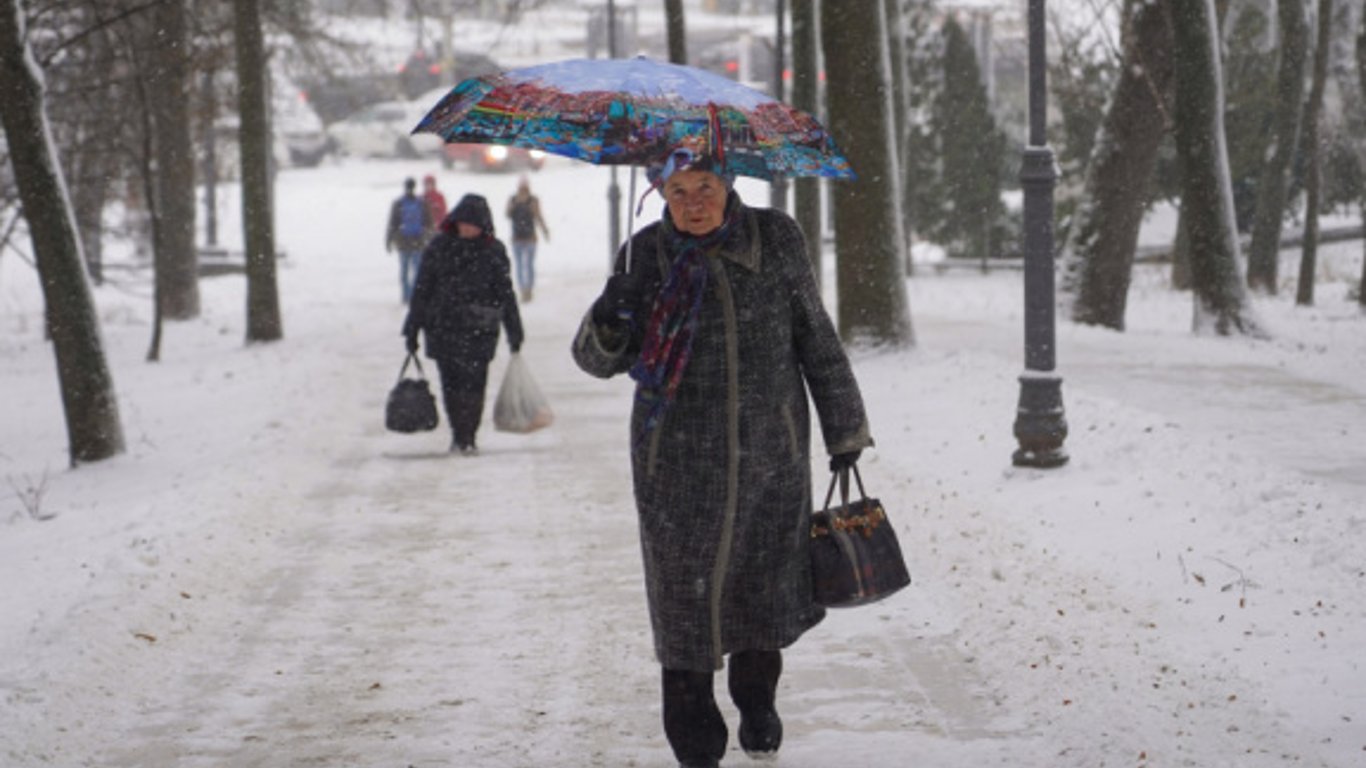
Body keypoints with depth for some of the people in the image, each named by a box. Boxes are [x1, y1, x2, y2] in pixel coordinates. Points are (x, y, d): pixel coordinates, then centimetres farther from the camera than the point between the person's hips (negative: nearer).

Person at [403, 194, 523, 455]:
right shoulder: (440, 246, 2)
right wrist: (413, 328, 4)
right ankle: (458, 435, 19)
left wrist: (515, 332, 8)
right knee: (451, 384, 5)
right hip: (442, 328, 1)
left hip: (479, 330, -1)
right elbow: (422, 288, 6)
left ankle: (468, 438, 5)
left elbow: (506, 293, 8)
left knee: (473, 384, -6)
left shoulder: (493, 251, 3)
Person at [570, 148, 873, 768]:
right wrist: (607, 323, -23)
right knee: (685, 591, 0)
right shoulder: (647, 255, -1)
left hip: (771, 452, 1)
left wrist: (843, 428, 12)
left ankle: (757, 703, 36)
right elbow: (599, 361, 1)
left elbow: (816, 338, 9)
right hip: (680, 457, -1)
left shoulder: (775, 240, 1)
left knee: (764, 584, 10)